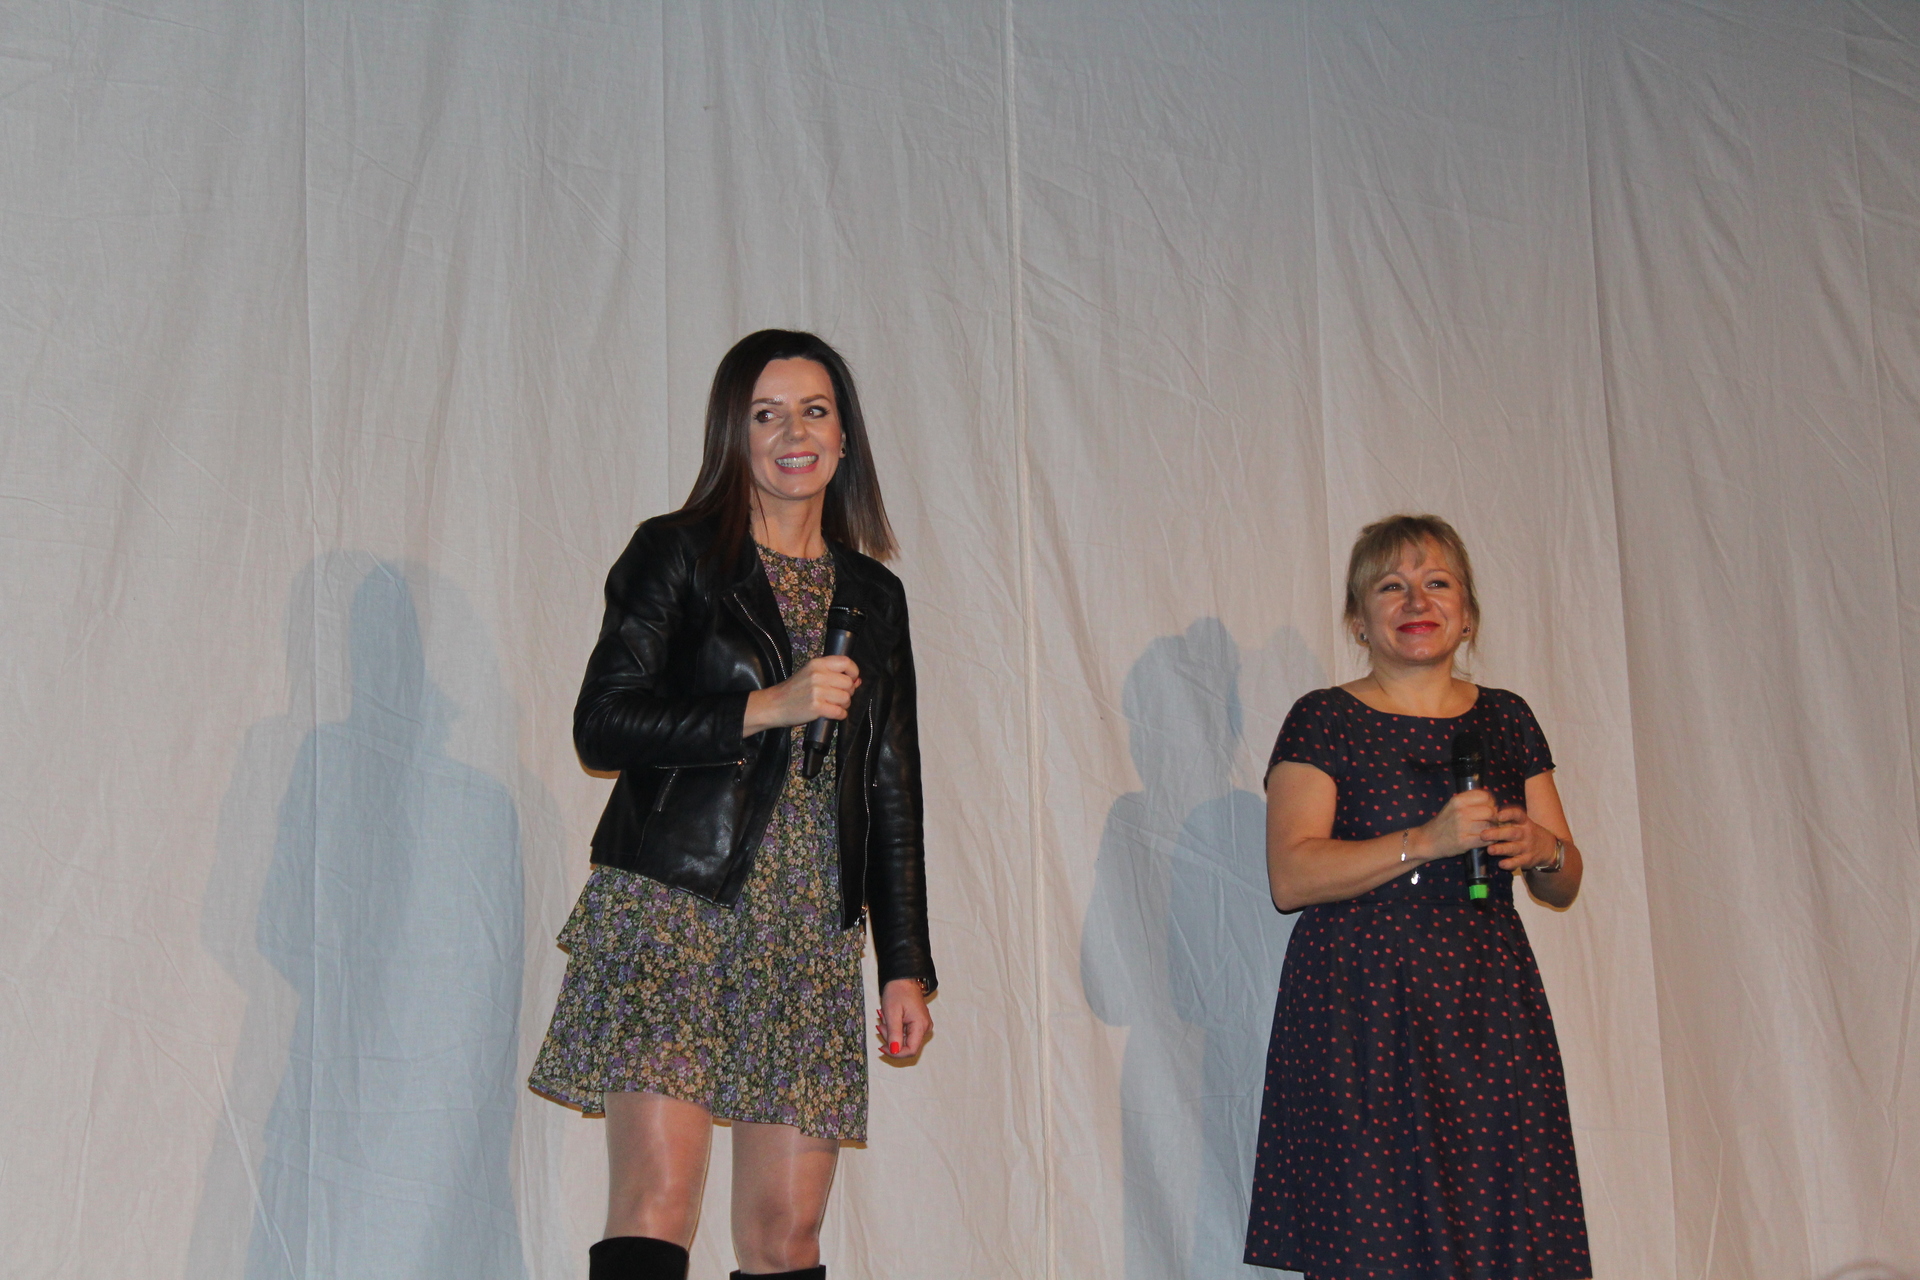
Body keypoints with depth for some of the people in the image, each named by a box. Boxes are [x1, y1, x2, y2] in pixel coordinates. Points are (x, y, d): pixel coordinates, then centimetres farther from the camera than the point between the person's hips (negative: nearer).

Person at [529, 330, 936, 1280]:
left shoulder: (875, 595, 17)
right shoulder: (676, 555, 5)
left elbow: (892, 788, 17)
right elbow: (601, 727, -3)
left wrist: (906, 964, 11)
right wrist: (765, 709, -12)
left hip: (808, 935, 4)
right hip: (672, 912, -4)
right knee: (657, 1203, -12)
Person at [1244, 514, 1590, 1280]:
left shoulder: (1507, 719, 15)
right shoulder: (1323, 722, 2)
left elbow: (1564, 888, 16)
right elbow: (1291, 878, -10)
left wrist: (1543, 850, -7)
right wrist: (1426, 842, -19)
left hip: (1489, 1014, 4)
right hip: (1360, 1018, -3)